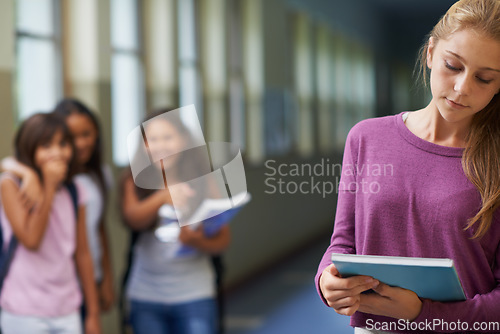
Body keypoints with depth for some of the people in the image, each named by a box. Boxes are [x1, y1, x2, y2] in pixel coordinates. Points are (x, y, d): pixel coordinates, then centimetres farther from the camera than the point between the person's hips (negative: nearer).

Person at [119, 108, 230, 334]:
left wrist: (198, 241, -24)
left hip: (194, 294, -1)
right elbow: (132, 218, -17)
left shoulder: (204, 181, -1)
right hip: (146, 296, 2)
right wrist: (163, 197, -35)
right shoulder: (134, 181, 2)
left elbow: (223, 238, -2)